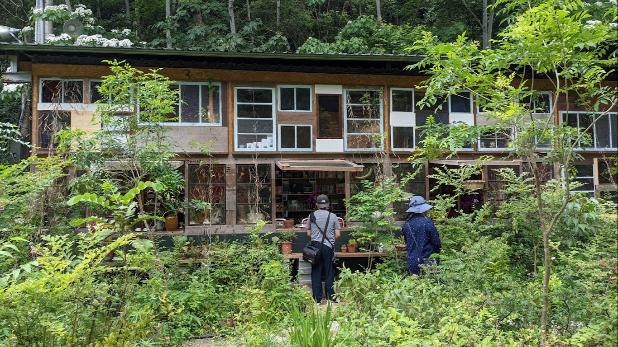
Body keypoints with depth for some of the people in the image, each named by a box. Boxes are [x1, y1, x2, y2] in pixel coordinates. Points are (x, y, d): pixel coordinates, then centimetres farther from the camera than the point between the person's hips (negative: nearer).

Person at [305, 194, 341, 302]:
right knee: (329, 272, 8)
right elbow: (337, 234, 0)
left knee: (316, 272, 7)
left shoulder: (312, 215, 1)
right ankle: (330, 296, 12)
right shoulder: (333, 216, -3)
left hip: (315, 246, 1)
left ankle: (317, 298, 9)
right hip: (328, 247, -1)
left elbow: (308, 233, 6)